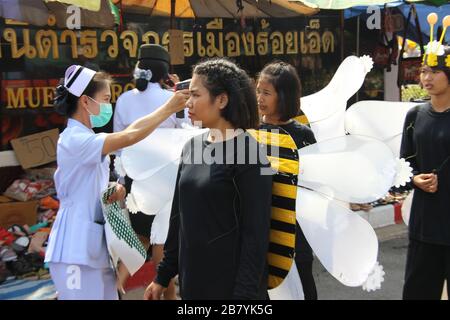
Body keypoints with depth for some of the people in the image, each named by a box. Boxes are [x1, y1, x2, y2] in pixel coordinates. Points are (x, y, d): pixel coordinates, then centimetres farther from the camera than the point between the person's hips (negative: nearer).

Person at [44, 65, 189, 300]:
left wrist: (115, 189, -2)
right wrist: (170, 107, -21)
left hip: (95, 245, 9)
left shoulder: (86, 140, 13)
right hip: (77, 249, -9)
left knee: (109, 295, 13)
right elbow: (129, 136, -30)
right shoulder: (75, 140, -18)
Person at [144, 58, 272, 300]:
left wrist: (244, 294, -18)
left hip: (230, 283, -6)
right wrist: (163, 275, 12)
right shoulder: (192, 147, 5)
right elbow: (179, 217, 11)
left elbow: (256, 234, -16)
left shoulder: (249, 153, -15)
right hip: (192, 279, 6)